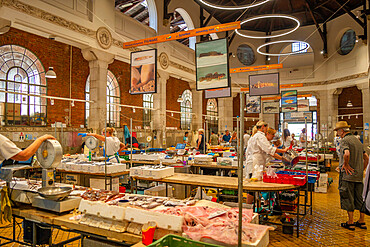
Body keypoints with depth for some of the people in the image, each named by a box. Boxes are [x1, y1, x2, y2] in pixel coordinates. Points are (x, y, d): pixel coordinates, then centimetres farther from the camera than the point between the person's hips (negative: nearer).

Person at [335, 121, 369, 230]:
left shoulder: (344, 140, -13)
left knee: (348, 199, 1)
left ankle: (350, 223, 8)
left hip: (348, 174, -8)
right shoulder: (357, 140, 14)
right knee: (359, 198, 16)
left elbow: (347, 154, -32)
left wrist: (345, 165, -17)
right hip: (359, 175, 8)